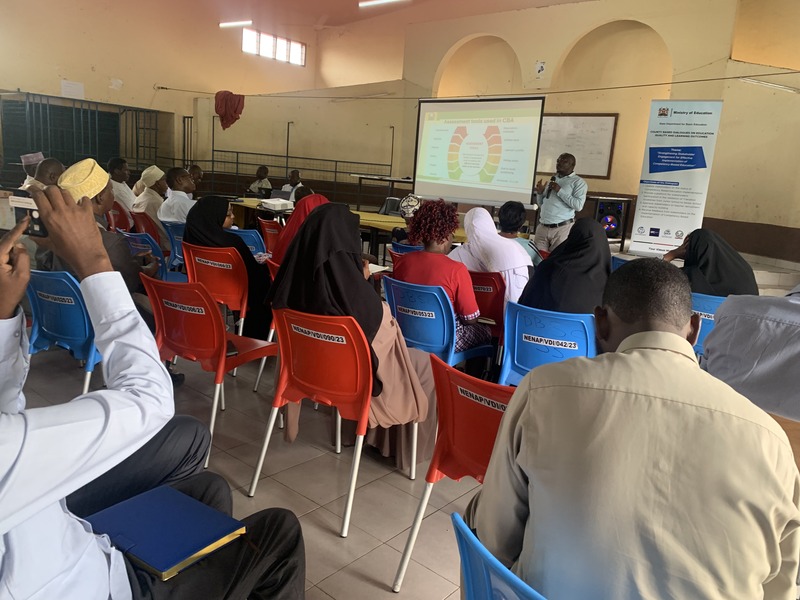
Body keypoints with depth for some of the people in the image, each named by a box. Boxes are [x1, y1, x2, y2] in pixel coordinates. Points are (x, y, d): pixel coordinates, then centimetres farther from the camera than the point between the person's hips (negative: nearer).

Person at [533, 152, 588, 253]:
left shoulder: (578, 182, 0)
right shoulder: (552, 180, 18)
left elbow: (578, 205, -15)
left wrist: (560, 191, -14)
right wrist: (540, 193, 3)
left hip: (562, 228, -5)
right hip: (542, 227, 5)